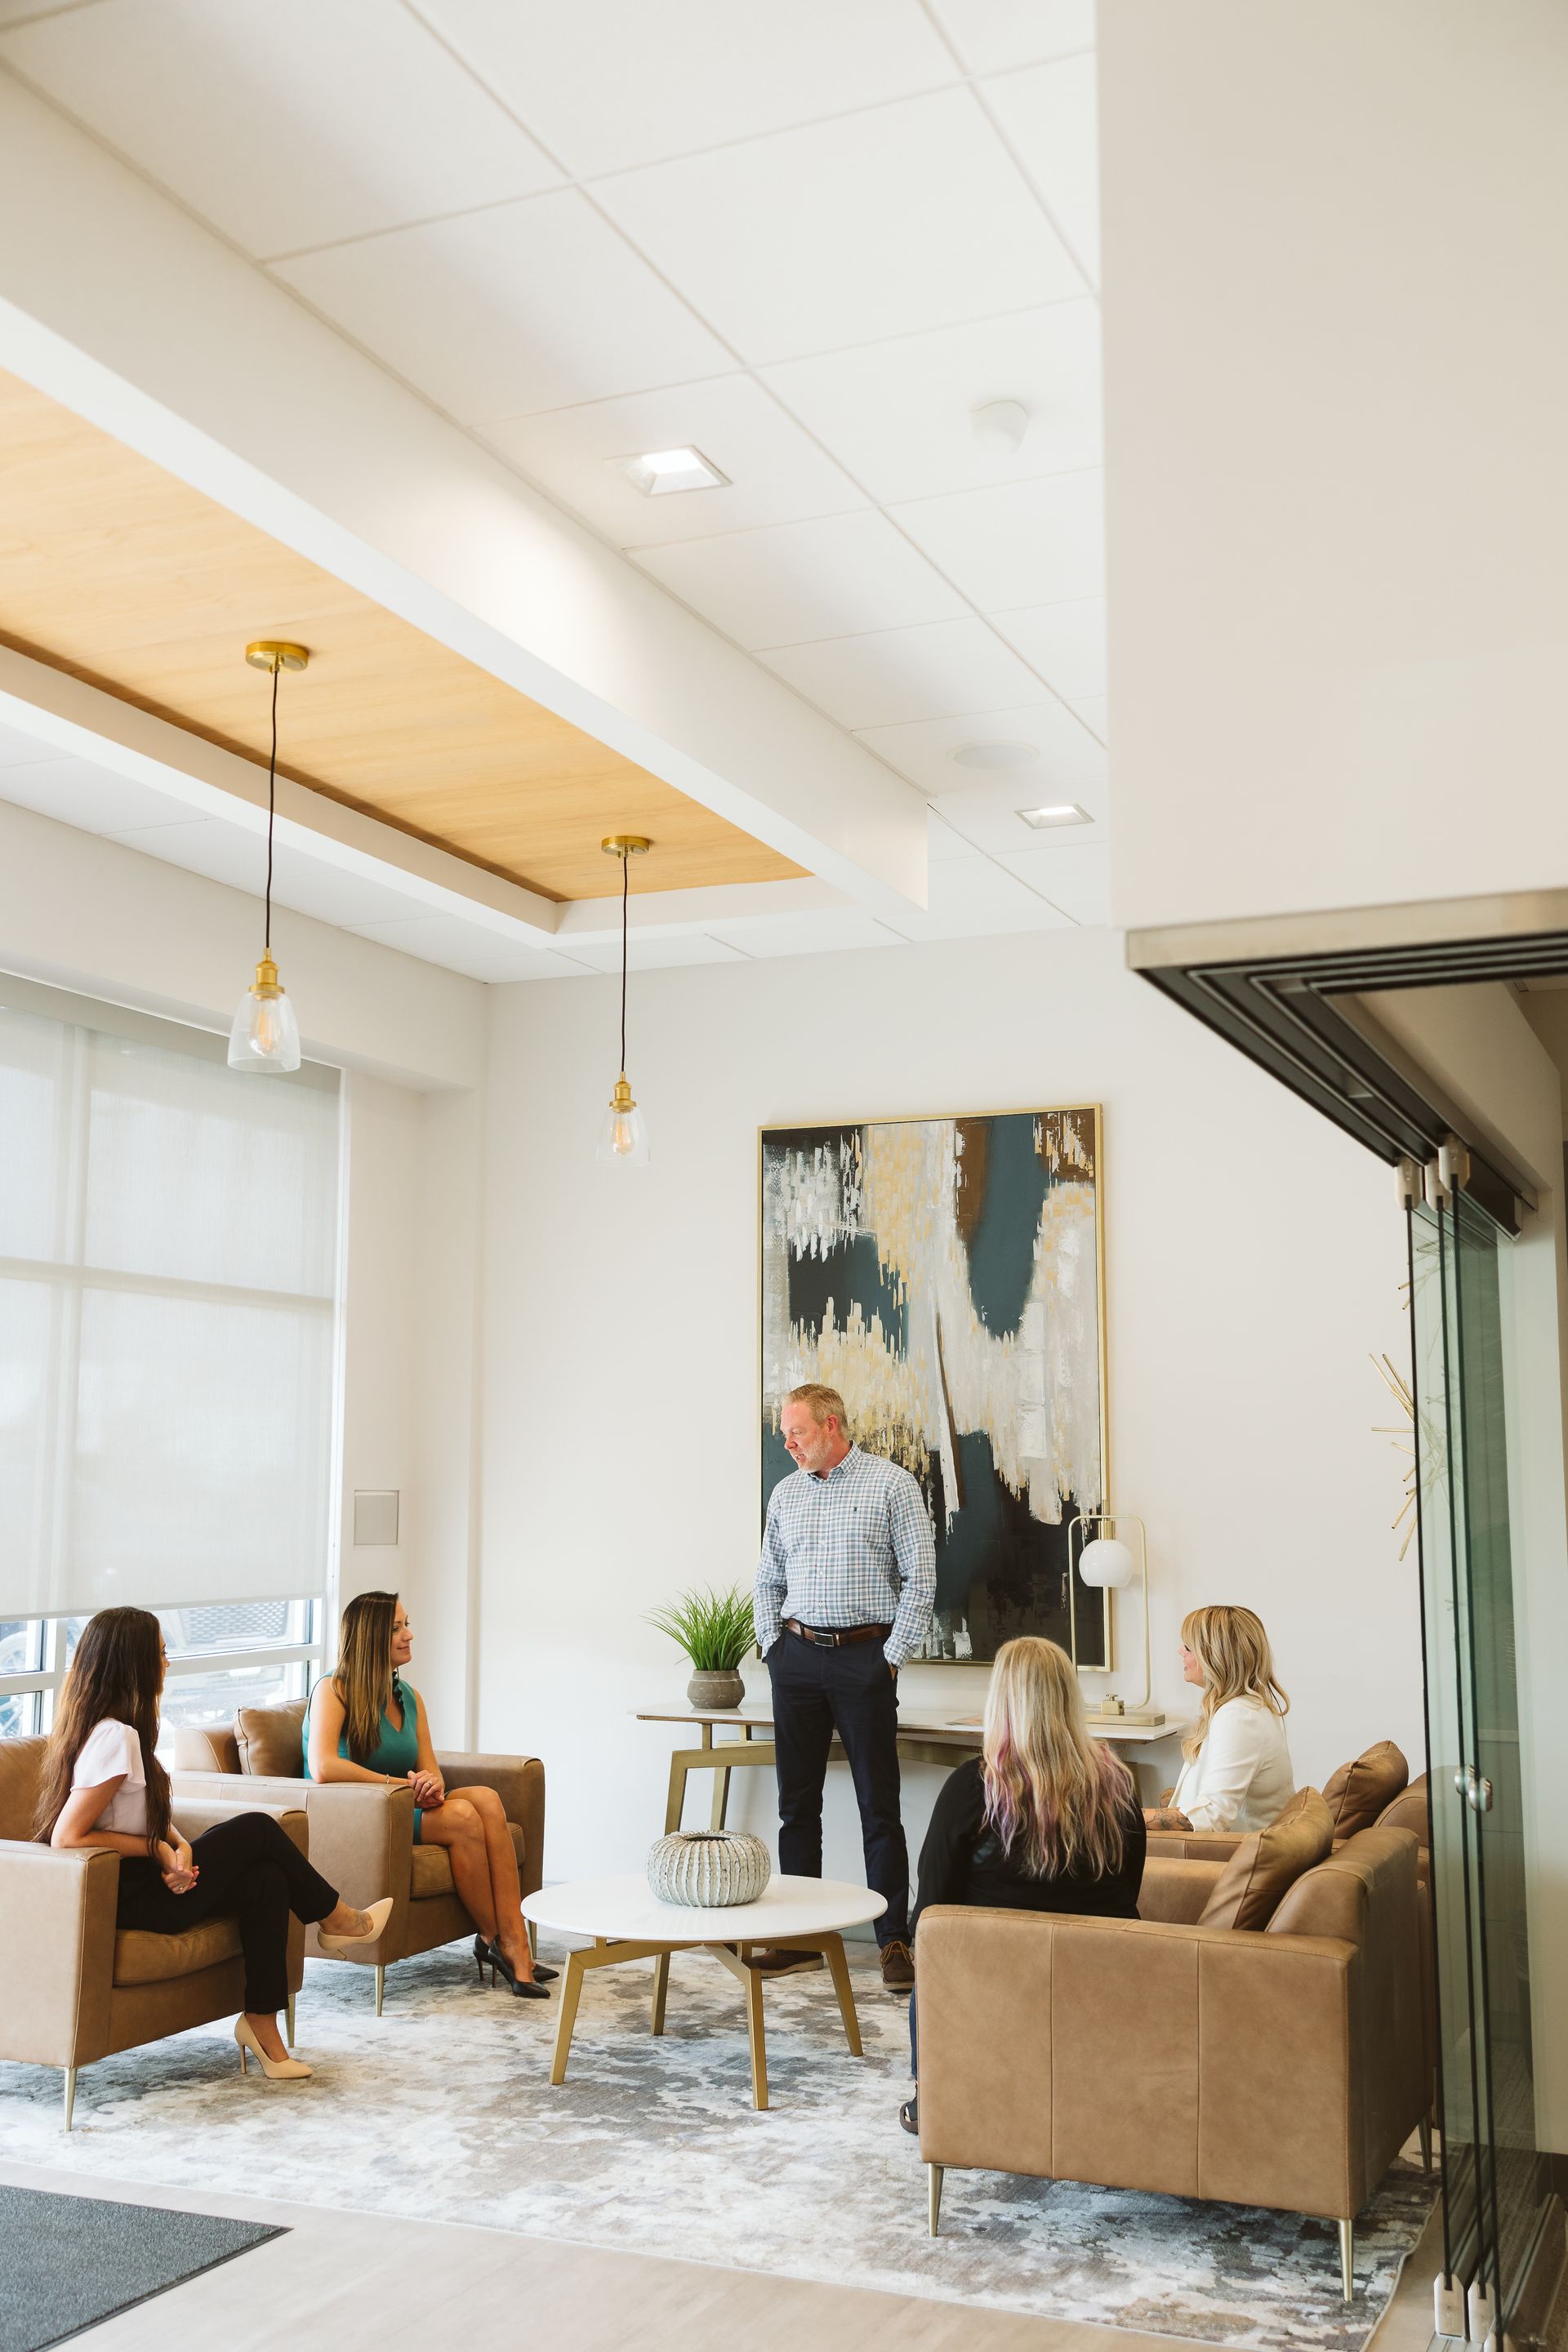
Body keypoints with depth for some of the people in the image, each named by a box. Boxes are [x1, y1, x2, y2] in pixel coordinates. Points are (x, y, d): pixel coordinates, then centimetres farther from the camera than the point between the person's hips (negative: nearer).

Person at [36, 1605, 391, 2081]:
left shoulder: (102, 1728, 9)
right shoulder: (115, 1738, -24)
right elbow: (67, 1837, -27)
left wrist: (178, 1846, -9)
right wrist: (158, 1846, -17)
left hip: (138, 1882, 9)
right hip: (132, 1899, -9)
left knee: (267, 1880, -4)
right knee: (258, 1829, -3)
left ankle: (262, 2025, -1)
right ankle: (336, 1919, 19)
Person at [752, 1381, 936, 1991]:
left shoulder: (892, 1484, -4)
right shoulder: (785, 1494, 12)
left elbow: (920, 1579, -6)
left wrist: (892, 1657, -9)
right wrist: (773, 1646, 7)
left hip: (864, 1657, -5)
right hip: (797, 1658, 5)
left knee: (879, 1806, -1)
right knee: (797, 1803, 7)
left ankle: (894, 1941, 6)